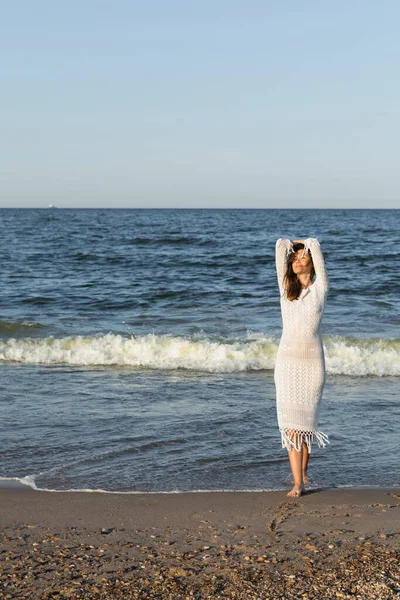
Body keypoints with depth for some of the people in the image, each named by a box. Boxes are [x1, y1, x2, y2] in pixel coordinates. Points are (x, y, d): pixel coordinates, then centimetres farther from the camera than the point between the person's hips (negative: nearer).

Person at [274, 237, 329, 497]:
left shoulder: (320, 288, 2)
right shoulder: (286, 287, 8)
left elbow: (315, 245, -4)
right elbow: (281, 245, 4)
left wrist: (307, 244, 16)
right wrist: (290, 245, 23)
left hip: (312, 362, -1)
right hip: (287, 361, 1)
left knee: (307, 420, 8)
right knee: (290, 424, -6)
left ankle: (304, 470, 31)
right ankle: (298, 483, -5)